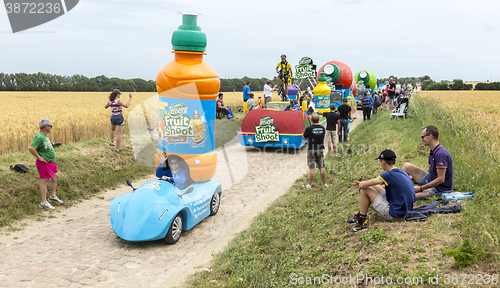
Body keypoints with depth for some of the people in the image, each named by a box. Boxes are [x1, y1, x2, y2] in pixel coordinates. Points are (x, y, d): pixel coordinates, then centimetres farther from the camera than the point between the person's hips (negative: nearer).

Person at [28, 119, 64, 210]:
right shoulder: (39, 137, -21)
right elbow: (30, 147, -32)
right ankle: (43, 202, 1)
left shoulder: (44, 136, 11)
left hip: (51, 162, 10)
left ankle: (52, 196, 33)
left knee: (56, 177, 18)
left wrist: (51, 144, 18)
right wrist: (39, 157, -24)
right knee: (45, 181, -5)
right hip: (44, 163, -10)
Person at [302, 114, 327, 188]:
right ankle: (325, 183, 17)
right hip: (320, 149, 4)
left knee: (311, 168, 0)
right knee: (322, 167, 10)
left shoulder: (309, 129, -14)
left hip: (311, 149, -4)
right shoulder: (322, 128, 0)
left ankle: (309, 184, 5)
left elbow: (303, 137, 0)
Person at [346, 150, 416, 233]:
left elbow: (363, 185, -18)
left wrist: (360, 185, 6)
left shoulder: (390, 175, -21)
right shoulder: (402, 172, 7)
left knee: (364, 189, -8)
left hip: (394, 214, -9)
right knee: (374, 186, 19)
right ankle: (359, 214, 27)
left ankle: (361, 222, 2)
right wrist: (361, 184, 17)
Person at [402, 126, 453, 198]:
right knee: (407, 166, 6)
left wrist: (421, 188, -23)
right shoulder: (433, 151, 7)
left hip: (440, 188, -10)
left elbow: (441, 179, -26)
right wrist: (414, 177, 4)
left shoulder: (441, 154, -25)